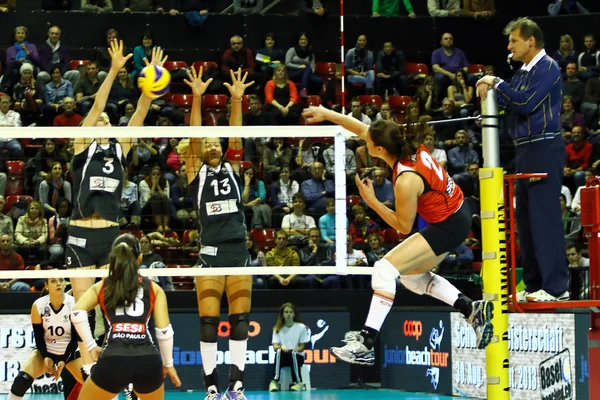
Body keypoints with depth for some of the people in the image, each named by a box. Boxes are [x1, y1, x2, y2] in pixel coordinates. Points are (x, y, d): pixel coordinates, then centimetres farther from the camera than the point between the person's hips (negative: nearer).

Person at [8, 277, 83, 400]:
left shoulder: (74, 304, -18)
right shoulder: (38, 306, -16)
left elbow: (76, 337, -14)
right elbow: (38, 337, -8)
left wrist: (63, 361, -22)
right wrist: (46, 357, -23)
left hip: (69, 351, 0)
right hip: (46, 351, 0)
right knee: (21, 380, -22)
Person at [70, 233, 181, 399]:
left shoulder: (102, 287, 17)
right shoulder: (154, 289, 15)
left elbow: (77, 313, 0)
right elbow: (164, 331, 9)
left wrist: (91, 346, 8)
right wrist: (168, 364, 20)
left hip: (113, 360, -1)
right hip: (149, 360, 1)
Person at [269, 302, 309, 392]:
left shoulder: (301, 327, 1)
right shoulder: (278, 328, 6)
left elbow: (302, 347, 0)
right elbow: (275, 346, -3)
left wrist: (294, 350, -22)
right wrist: (281, 347, -27)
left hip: (297, 357, -1)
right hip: (283, 358, 1)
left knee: (293, 353, -37)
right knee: (279, 351, -34)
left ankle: (298, 382, -28)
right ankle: (275, 381, -38)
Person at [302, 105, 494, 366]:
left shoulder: (406, 181, -30)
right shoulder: (410, 145, -9)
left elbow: (404, 226, -15)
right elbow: (362, 129, 6)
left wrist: (371, 201, -14)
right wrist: (326, 114, 7)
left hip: (448, 227, -10)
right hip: (457, 211, 10)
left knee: (385, 269, -16)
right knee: (412, 276, 23)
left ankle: (365, 344, -22)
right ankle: (475, 310, 24)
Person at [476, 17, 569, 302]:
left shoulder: (547, 68, -10)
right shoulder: (524, 72, 16)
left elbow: (527, 103, -19)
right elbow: (510, 103, 16)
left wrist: (497, 84, -9)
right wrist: (490, 93, -2)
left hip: (544, 148, -10)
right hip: (527, 150, 10)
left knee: (545, 217, -11)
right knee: (525, 217, 12)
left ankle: (556, 286, -11)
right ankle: (533, 284, 18)